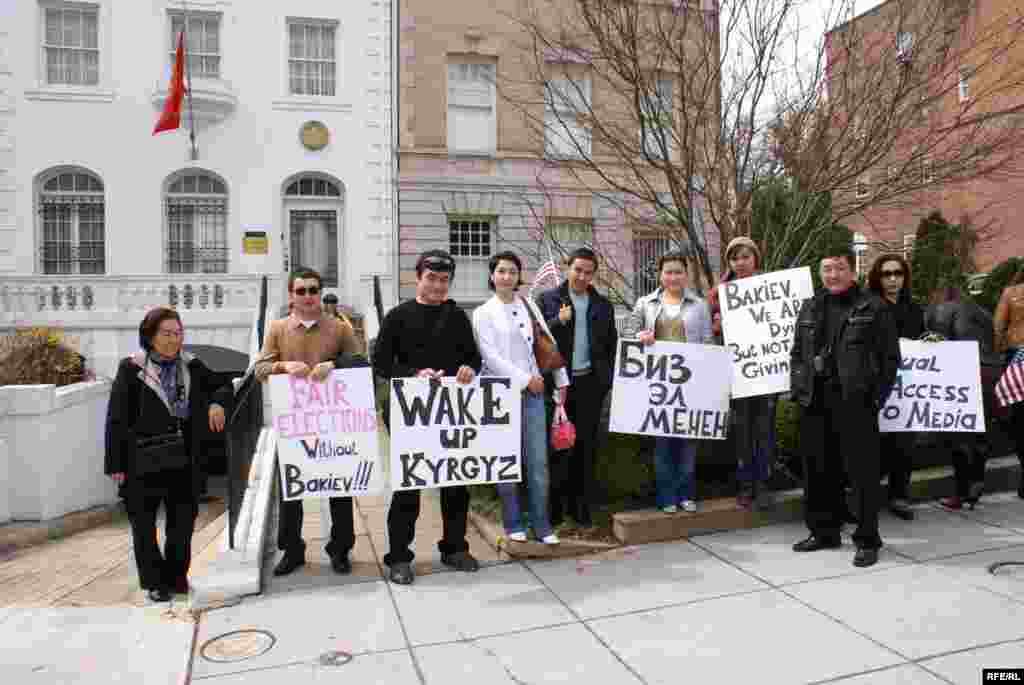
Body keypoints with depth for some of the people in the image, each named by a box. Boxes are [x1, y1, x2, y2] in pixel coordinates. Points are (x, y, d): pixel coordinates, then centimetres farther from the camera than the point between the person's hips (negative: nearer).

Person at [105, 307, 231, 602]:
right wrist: (115, 464, -7)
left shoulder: (192, 366, 4)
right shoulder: (131, 368, -6)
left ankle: (176, 575, 29)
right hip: (142, 464, -3)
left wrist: (217, 402, -8)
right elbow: (116, 419, -5)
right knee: (144, 525, 8)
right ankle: (154, 582, 24)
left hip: (183, 462, 3)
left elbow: (222, 386, 17)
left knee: (183, 521, 10)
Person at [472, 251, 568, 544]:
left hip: (534, 392, 3)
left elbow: (550, 343, 12)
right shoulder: (483, 312, 0)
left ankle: (542, 525, 12)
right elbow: (490, 356, -8)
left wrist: (561, 380, 9)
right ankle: (513, 524, 18)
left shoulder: (529, 305, 10)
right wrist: (525, 379, -10)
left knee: (538, 461, 2)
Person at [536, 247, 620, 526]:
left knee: (586, 446, 7)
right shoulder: (547, 299, 2)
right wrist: (558, 321, -20)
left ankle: (581, 505, 16)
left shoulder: (603, 305, 11)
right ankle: (555, 504, 12)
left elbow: (611, 344, 14)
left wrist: (608, 378, 6)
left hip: (590, 382, 3)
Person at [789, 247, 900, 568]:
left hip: (856, 401, -5)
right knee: (818, 470, 12)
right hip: (814, 401, 5)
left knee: (863, 471, 1)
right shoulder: (810, 307, 15)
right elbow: (796, 353, 18)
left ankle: (867, 540, 13)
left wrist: (877, 397, -8)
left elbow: (890, 357, -2)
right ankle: (824, 531, 27)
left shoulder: (873, 307, 0)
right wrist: (797, 390, 7)